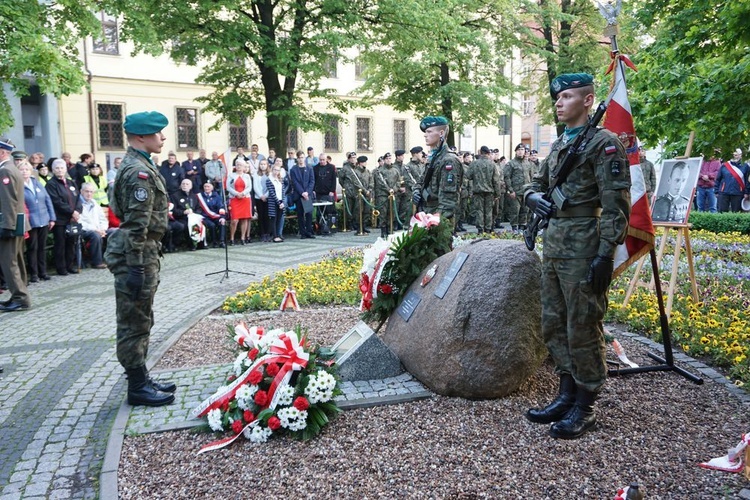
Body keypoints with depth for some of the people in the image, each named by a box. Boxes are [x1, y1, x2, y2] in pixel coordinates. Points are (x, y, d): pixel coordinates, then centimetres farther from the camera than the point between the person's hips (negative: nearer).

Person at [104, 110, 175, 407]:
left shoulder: (137, 166, 15)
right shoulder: (139, 171, -17)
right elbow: (136, 226, -23)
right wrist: (135, 268, -23)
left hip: (143, 253, 11)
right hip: (136, 255, -11)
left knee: (141, 321, 17)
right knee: (134, 323, 0)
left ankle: (141, 379, 28)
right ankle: (138, 387, 11)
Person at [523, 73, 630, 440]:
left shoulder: (604, 143, -8)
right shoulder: (558, 145, 17)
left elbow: (616, 204, -14)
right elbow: (536, 183, 24)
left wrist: (605, 254, -19)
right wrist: (532, 196, -1)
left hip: (584, 248, -8)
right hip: (554, 245, 9)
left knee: (583, 328, 0)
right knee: (554, 326, 13)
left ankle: (585, 407, 14)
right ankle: (568, 393, 28)